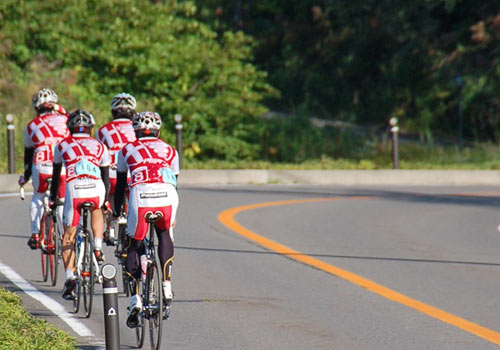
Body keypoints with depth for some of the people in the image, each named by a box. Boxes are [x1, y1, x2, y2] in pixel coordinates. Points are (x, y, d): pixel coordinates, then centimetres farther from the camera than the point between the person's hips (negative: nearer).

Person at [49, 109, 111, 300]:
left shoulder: (62, 145, 21)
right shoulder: (100, 147, 23)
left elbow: (56, 177, 28)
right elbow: (106, 178, 26)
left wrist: (53, 199, 39)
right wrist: (106, 202, 37)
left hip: (74, 191, -1)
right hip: (96, 190, 1)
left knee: (69, 236, 11)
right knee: (96, 210, 36)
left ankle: (70, 277, -1)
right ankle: (98, 248, 18)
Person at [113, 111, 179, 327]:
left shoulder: (127, 150, 26)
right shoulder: (170, 151, 29)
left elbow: (120, 185, 32)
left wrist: (116, 212, 45)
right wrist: (173, 216, 49)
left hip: (140, 198, -1)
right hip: (167, 197, 1)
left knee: (134, 247, 15)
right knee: (165, 234, 30)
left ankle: (135, 298, 1)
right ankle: (166, 285, 16)